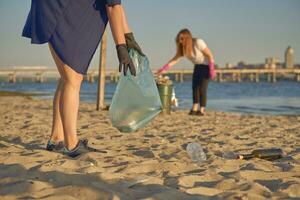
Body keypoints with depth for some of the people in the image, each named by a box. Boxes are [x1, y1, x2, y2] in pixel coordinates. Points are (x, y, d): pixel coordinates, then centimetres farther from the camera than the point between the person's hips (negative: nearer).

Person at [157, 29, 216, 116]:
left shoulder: (198, 42, -26)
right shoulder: (183, 48, -6)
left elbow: (209, 55, -21)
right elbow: (175, 59, -8)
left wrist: (212, 70, -22)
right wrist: (164, 68, -18)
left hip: (206, 65, -6)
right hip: (197, 66, 7)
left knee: (202, 88, -10)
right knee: (195, 87, -1)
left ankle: (202, 110, -6)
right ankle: (195, 108, 3)